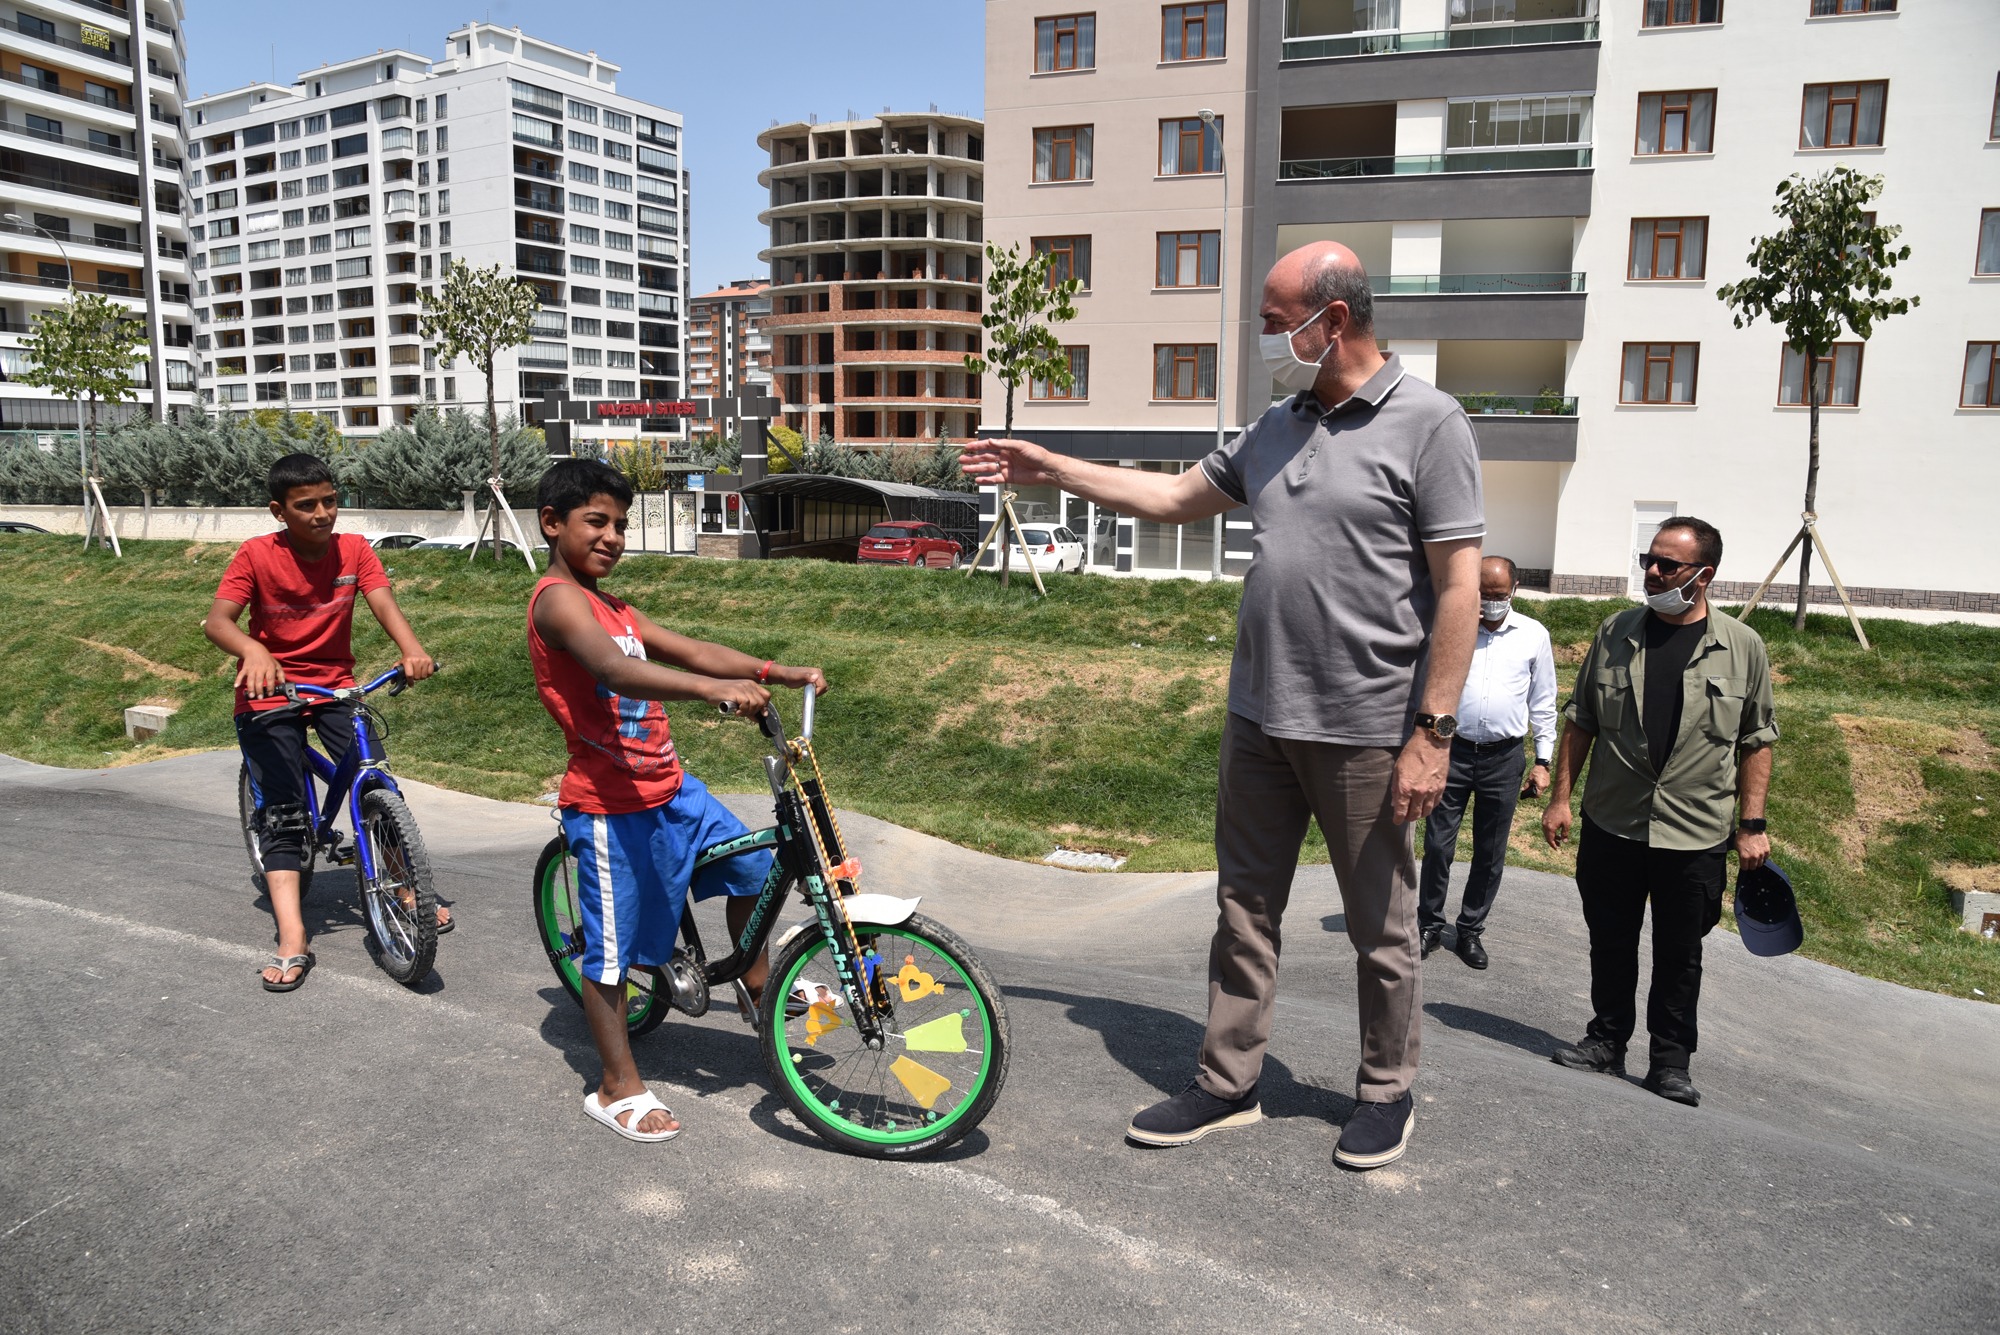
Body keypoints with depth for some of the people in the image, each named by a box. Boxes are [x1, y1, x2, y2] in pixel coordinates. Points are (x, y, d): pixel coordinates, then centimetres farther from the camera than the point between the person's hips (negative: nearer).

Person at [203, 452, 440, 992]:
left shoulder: (354, 550, -5)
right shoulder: (257, 555, -12)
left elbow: (383, 603, -19)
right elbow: (216, 620, -22)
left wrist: (411, 650, -39)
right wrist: (253, 650, -45)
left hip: (335, 686, 2)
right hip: (270, 694, -2)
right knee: (283, 815, -8)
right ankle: (292, 944, -9)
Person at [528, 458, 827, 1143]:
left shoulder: (611, 609, 15)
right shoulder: (558, 599, -16)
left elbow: (689, 650, 8)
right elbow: (615, 672, -34)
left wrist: (778, 673, -3)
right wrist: (714, 688, -47)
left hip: (668, 788, 9)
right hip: (611, 804, -9)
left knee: (753, 865, 14)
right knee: (613, 947, 4)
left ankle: (758, 986, 33)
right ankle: (619, 1089, 20)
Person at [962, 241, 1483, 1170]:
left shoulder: (1427, 422, -9)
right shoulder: (1277, 428, 12)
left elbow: (1459, 587, -12)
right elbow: (1174, 497, 22)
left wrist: (1431, 732, -16)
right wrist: (1049, 470, 20)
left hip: (1366, 731, -6)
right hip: (1259, 718, 7)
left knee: (1381, 927, 10)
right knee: (1244, 908, 13)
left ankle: (1385, 1092, 30)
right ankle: (1228, 1083, 27)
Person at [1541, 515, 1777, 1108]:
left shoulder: (1743, 647, 0)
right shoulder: (1616, 632, 4)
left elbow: (1756, 742, 5)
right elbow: (1580, 722, 8)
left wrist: (1752, 825, 1)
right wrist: (1560, 796, 3)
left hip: (1697, 836, -1)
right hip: (1611, 825, 2)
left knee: (1680, 954, 7)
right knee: (1610, 942, 11)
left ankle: (1670, 1062, 20)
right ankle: (1607, 1040, 26)